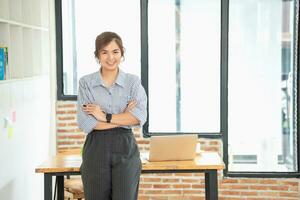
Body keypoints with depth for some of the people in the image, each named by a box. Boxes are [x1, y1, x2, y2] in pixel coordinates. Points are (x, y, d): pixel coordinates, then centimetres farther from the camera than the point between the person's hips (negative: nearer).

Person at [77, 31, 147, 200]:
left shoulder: (133, 82, 4)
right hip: (96, 149, 0)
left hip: (125, 148, 0)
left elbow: (140, 117, -9)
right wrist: (123, 118, -10)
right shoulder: (86, 82, 3)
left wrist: (105, 117, -11)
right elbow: (84, 123, -8)